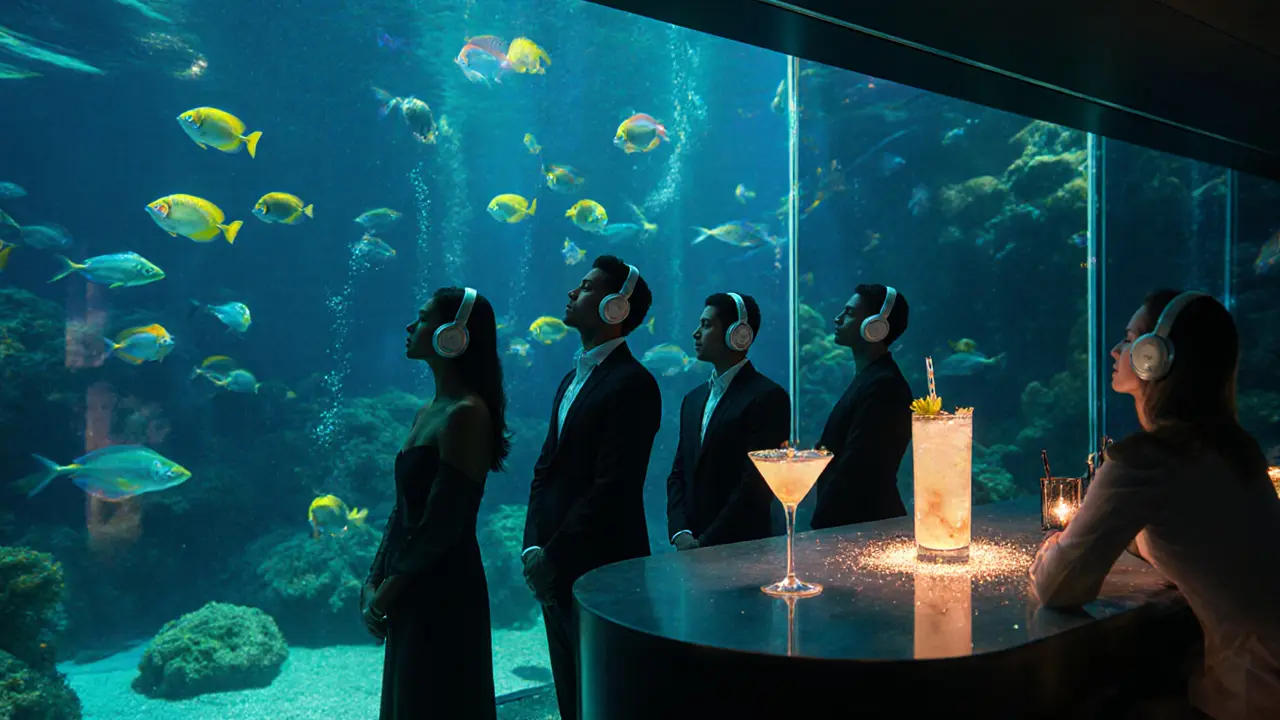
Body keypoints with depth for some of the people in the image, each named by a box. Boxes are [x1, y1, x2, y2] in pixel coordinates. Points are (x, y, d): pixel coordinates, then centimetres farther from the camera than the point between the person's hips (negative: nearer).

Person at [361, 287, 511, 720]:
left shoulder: (466, 413, -18)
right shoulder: (430, 411, 10)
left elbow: (443, 523, -21)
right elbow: (404, 509, 12)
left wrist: (387, 592, -11)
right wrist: (373, 582, 6)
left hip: (443, 592, -9)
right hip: (411, 594, 9)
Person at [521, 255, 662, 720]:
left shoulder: (632, 383, -14)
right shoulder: (573, 379, 14)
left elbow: (612, 488, -20)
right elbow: (546, 469, 13)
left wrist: (555, 557, -16)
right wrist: (533, 547, 3)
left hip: (601, 571, -8)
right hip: (555, 568, 8)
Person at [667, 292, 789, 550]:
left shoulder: (769, 397, -11)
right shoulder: (693, 399, 12)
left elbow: (757, 482, -16)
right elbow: (678, 473, 11)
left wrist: (706, 542, -15)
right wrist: (680, 534, -3)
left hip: (741, 548, -6)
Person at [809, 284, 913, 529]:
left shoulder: (882, 385, -20)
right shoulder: (870, 378, 12)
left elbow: (854, 469, -23)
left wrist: (819, 525, -18)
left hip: (865, 524, -9)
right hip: (855, 521, 9)